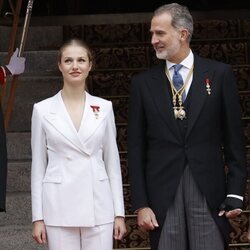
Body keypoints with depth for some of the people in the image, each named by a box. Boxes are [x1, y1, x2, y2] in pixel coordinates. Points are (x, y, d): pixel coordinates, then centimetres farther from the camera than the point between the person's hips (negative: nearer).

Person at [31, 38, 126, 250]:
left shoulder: (104, 107, 5)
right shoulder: (43, 109, 2)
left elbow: (113, 162, 7)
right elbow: (38, 166, 4)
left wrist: (119, 213, 4)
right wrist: (38, 217, 1)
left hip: (98, 208, 1)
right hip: (59, 208, -1)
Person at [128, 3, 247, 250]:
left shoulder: (220, 74, 3)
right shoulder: (142, 82, 7)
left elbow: (234, 138, 4)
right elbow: (136, 148, 6)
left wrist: (235, 193, -1)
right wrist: (140, 204, -1)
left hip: (209, 191, -1)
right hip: (162, 193, 1)